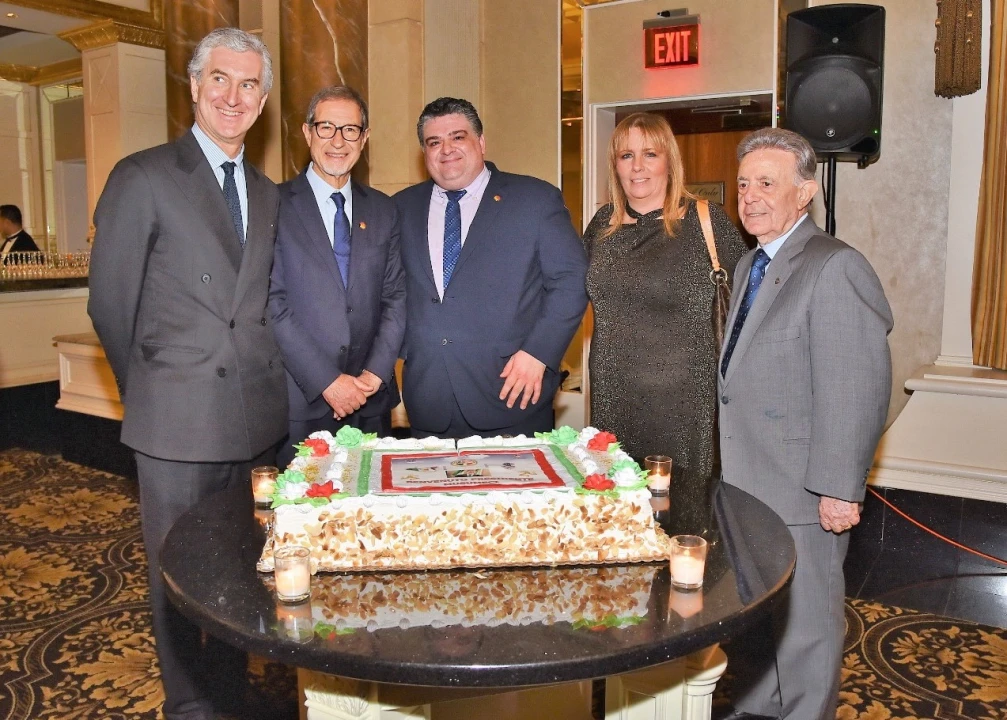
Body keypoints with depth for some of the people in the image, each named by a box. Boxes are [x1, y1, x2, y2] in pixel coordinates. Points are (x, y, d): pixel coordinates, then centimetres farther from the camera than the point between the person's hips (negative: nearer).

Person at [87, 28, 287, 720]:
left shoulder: (268, 194, 12)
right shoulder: (143, 177, -5)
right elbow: (110, 302, -4)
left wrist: (265, 378, 6)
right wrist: (146, 391, 3)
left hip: (259, 416, 5)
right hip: (178, 420, -5)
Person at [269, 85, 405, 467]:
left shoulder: (383, 210, 10)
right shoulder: (274, 206, -3)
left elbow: (395, 297, 8)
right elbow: (272, 303, -9)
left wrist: (375, 373, -5)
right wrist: (326, 382, -12)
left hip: (371, 403, 4)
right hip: (299, 403, -3)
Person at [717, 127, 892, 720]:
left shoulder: (836, 268, -17)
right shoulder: (749, 266, 13)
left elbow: (858, 391, -22)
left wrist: (839, 489, -22)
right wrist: (730, 464, 14)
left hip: (800, 493, -9)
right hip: (745, 483, 9)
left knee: (804, 624, 9)